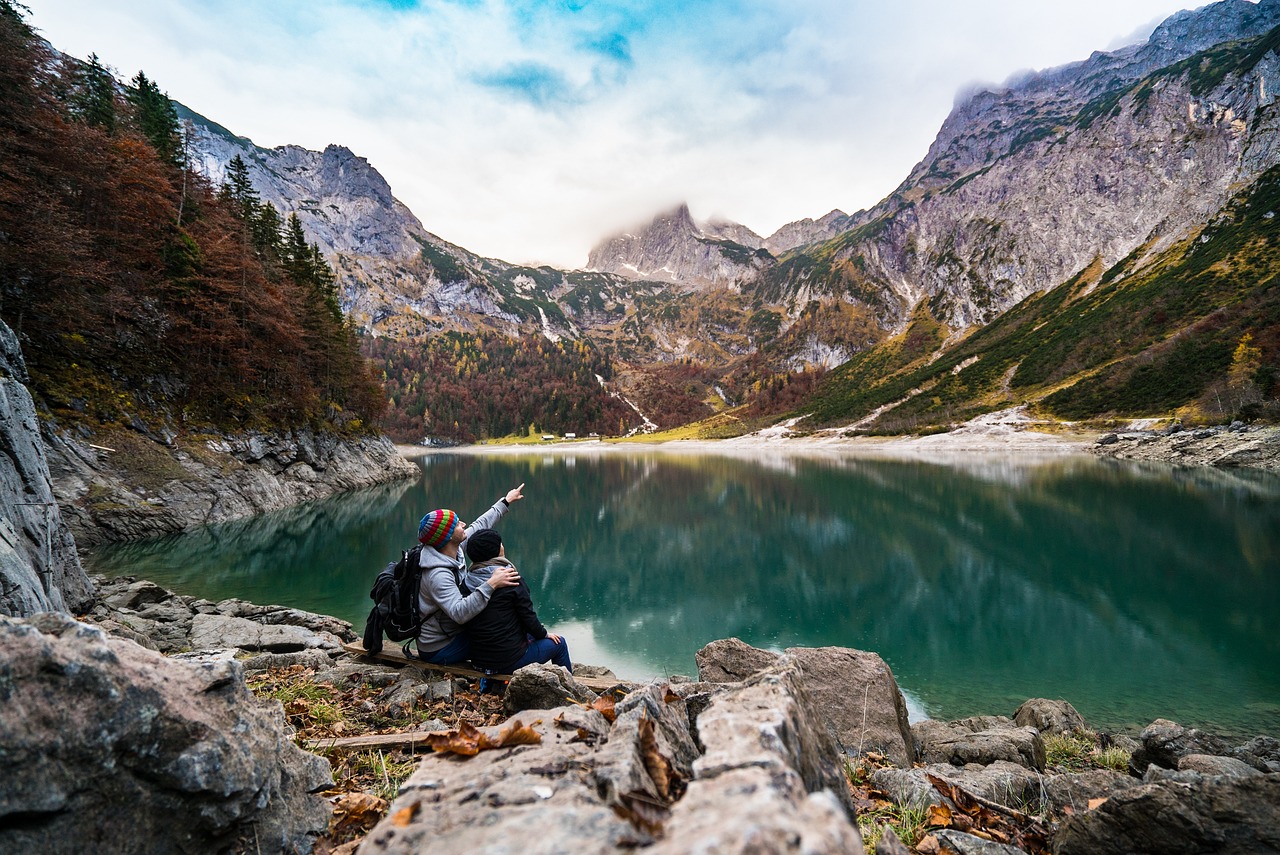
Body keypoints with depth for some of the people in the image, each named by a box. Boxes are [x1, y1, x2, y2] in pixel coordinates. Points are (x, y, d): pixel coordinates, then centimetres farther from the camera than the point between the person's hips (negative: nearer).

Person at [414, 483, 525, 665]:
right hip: (440, 651, -9)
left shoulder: (454, 549, -5)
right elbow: (459, 613, -43)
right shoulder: (438, 575, -31)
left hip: (450, 632, 9)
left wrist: (506, 501, 18)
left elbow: (480, 525, 9)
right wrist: (491, 584, -47)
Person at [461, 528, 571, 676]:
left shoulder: (467, 580, -3)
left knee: (527, 635, 32)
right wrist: (545, 634, 8)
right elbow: (528, 616, -14)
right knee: (559, 643, 16)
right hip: (509, 661, -7)